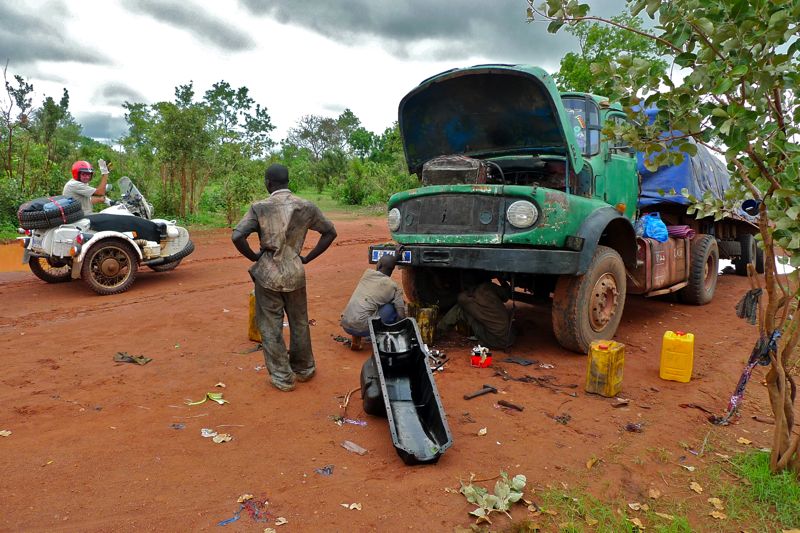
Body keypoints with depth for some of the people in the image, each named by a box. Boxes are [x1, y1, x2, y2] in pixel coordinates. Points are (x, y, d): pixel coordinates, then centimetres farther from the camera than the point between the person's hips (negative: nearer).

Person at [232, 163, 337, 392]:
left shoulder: (260, 207, -8)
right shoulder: (306, 207, 0)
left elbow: (237, 236, -17)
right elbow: (330, 231, 6)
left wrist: (255, 257, -2)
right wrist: (307, 258, 8)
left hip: (268, 274, -3)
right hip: (295, 273, 3)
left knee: (271, 326, 9)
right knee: (299, 323, 18)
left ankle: (282, 377, 15)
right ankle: (304, 369, 32)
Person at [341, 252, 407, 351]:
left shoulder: (367, 273, 13)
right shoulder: (393, 286, 1)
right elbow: (401, 314, 2)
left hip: (345, 325, 5)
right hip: (362, 328, -5)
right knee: (393, 307, 6)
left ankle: (355, 339, 19)